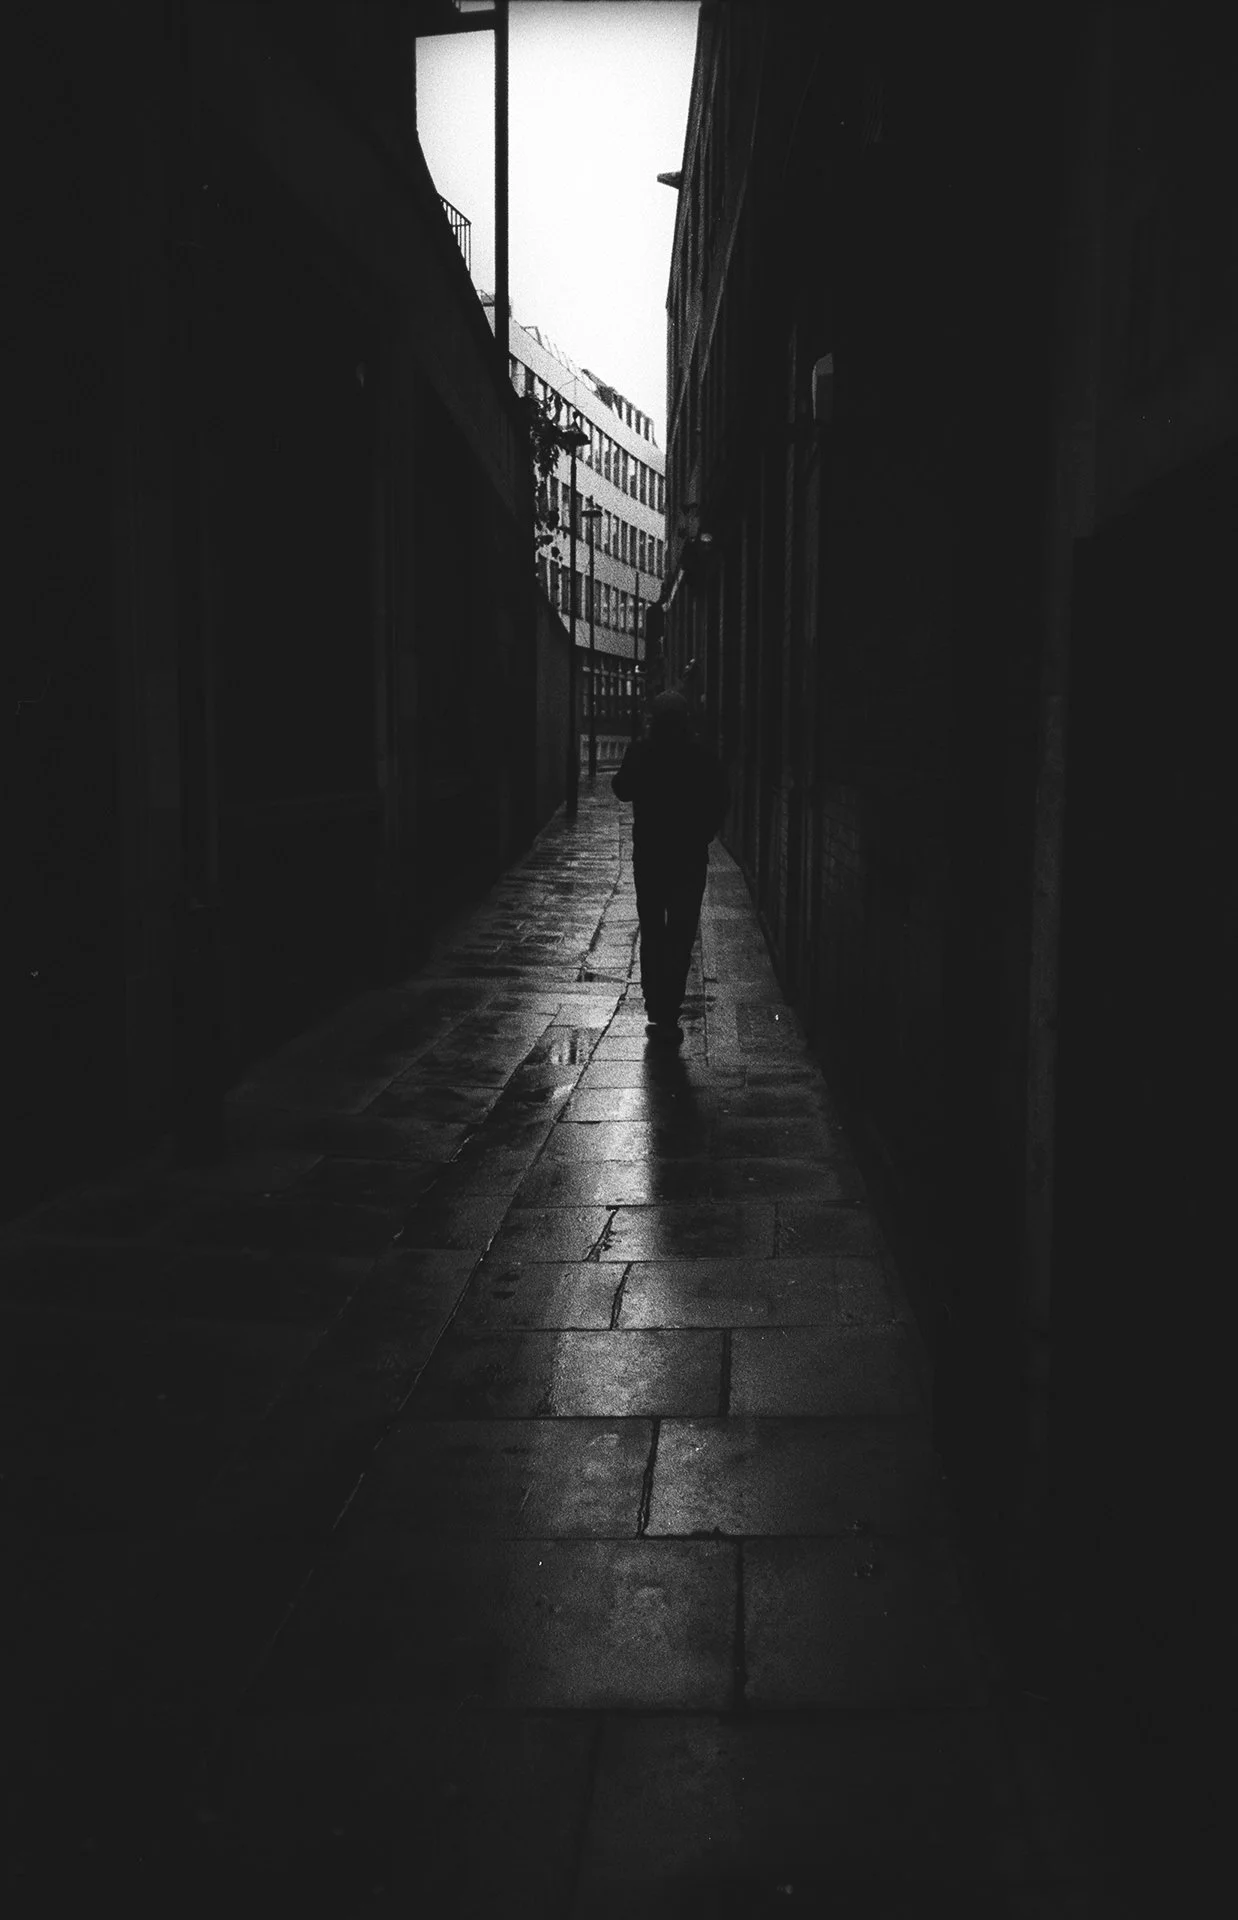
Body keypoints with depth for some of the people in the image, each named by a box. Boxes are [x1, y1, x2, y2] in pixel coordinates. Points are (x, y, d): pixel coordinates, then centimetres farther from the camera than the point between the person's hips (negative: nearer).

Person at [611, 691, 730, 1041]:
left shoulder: (640, 753, -7)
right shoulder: (703, 759, -7)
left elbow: (621, 789, 8)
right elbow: (721, 802, -4)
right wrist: (701, 836, 8)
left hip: (648, 857, 1)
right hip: (690, 859, -1)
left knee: (651, 934, 14)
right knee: (680, 937, 2)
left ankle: (657, 1010, 12)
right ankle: (667, 1015, -4)